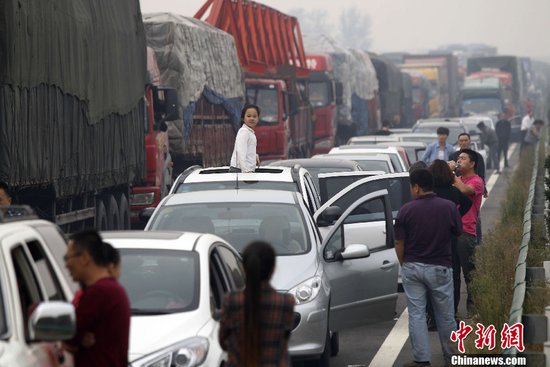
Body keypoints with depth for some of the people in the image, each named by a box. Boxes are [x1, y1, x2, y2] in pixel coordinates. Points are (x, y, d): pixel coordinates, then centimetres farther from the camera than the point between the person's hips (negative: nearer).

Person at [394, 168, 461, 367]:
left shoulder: (406, 210, -9)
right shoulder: (449, 207, -7)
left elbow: (399, 242, -4)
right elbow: (458, 233, 7)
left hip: (412, 268, 0)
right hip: (440, 268, 0)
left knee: (416, 314, 5)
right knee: (445, 315, 12)